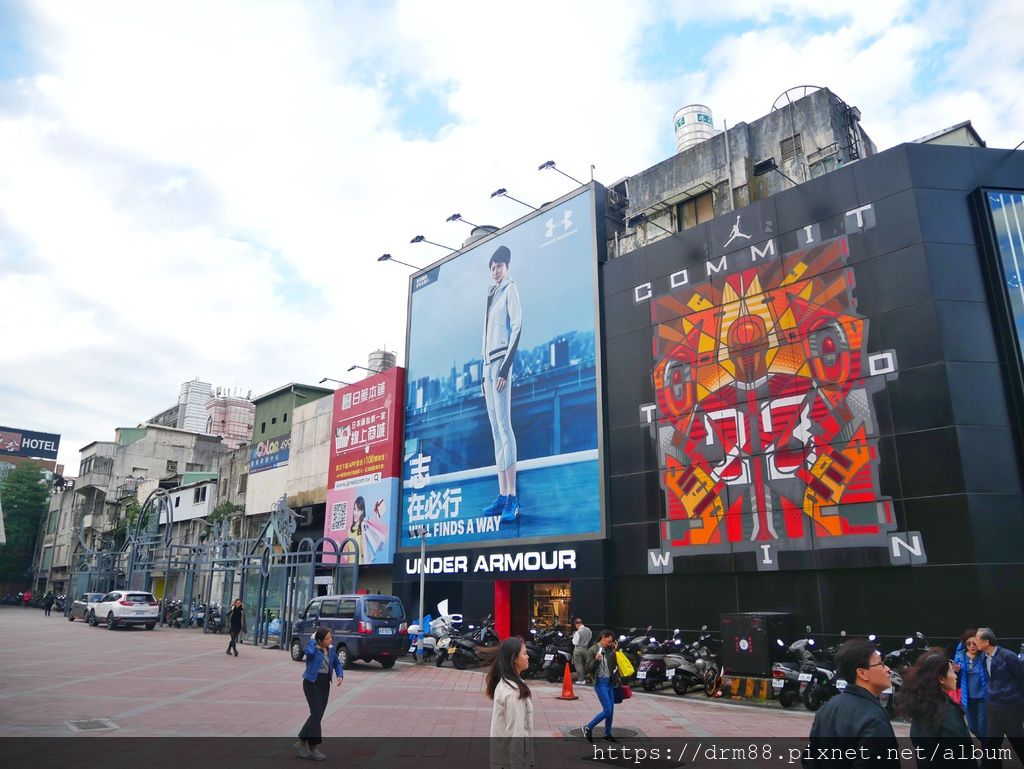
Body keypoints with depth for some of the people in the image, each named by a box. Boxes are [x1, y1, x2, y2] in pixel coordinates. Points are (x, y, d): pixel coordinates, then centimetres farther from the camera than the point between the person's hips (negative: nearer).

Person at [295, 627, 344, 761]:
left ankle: (302, 741, 27)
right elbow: (309, 652, -40)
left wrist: (340, 675, -3)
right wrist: (312, 640, -23)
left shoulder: (331, 649, 3)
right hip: (312, 683, -6)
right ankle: (313, 747, -2)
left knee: (318, 715, 10)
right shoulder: (313, 648, -15)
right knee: (316, 714, -11)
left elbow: (337, 664, 14)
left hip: (325, 684, 7)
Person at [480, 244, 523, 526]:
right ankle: (503, 495, 5)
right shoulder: (491, 296, 25)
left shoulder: (511, 288, 0)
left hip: (501, 361, -9)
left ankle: (513, 497, -18)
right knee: (496, 430, 4)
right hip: (488, 364, 9)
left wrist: (506, 366, -19)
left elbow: (517, 326, -11)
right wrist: (485, 373, 18)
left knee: (504, 426, -16)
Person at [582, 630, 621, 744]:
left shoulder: (609, 650, 6)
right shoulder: (593, 650, -11)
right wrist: (596, 660, -27)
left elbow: (614, 666, 11)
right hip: (600, 683, -7)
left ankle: (608, 734, 27)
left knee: (611, 710, 11)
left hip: (610, 683, 7)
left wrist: (614, 652, 0)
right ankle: (588, 728, 7)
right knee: (607, 710, -9)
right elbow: (589, 669, -15)